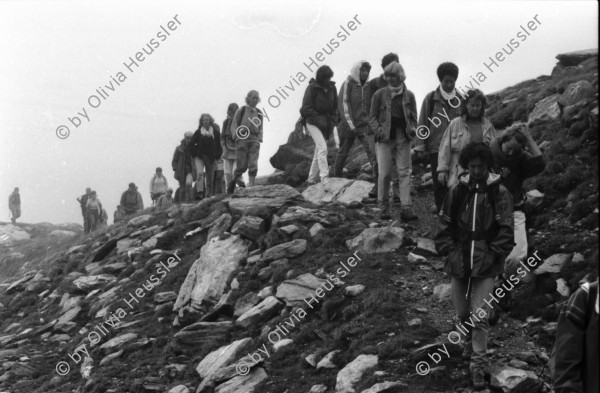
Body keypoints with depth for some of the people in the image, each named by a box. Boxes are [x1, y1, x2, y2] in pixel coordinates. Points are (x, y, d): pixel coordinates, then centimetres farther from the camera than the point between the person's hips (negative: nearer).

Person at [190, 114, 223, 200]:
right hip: (199, 156, -2)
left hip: (211, 157, 2)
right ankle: (200, 192, -32)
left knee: (210, 178, 5)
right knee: (199, 173, -25)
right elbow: (192, 144, 9)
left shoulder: (216, 132, 4)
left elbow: (218, 145, 9)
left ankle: (209, 195, 13)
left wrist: (217, 156, 0)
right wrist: (194, 154, 0)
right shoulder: (198, 132, 3)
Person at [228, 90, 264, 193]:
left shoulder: (259, 113, 15)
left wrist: (260, 138, 9)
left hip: (254, 141, 3)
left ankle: (250, 186, -11)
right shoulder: (241, 110, 4)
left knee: (253, 165, -10)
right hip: (242, 139, -3)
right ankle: (233, 181, 20)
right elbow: (233, 125, 3)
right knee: (242, 166, -4)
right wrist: (236, 135, -12)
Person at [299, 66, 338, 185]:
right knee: (322, 148, -19)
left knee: (318, 151, 9)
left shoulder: (332, 88, 7)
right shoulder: (312, 88, -9)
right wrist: (319, 119, -18)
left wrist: (332, 120, 1)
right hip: (313, 123, -6)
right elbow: (306, 108, -11)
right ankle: (324, 177, -24)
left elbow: (335, 107, 16)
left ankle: (312, 179, 18)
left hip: (326, 124, 6)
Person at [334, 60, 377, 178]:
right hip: (348, 125, -3)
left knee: (371, 150, -16)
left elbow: (372, 105, 17)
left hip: (365, 125, 3)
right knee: (343, 152, 9)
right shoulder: (348, 84, -5)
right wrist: (351, 125, -17)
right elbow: (343, 104, -11)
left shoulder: (369, 86, 8)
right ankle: (336, 176, 25)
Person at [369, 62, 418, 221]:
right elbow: (372, 116, 7)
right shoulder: (380, 94, 4)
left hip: (403, 137, 1)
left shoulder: (409, 95, 8)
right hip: (385, 137, -1)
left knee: (405, 172, -3)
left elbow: (414, 117, 15)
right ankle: (384, 207, 9)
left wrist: (412, 129, -3)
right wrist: (378, 129, -9)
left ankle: (406, 208, -4)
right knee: (384, 174, -3)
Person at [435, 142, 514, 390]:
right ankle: (471, 340, 45)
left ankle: (478, 363, 1)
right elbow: (444, 225, 5)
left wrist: (494, 255, -11)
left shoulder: (499, 193, -6)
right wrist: (449, 251, -4)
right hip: (459, 261, 3)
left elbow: (506, 230, -4)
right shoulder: (457, 191, -1)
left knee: (480, 316, -8)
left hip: (485, 265, -3)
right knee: (462, 311, 15)